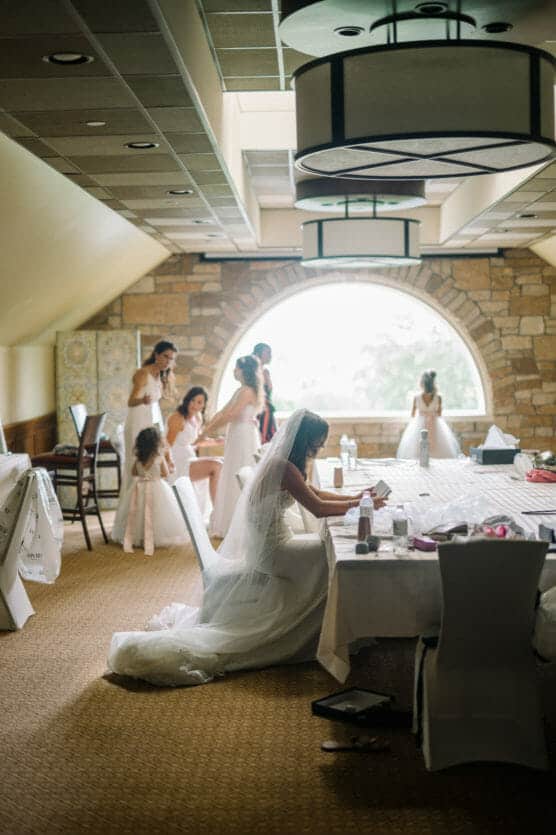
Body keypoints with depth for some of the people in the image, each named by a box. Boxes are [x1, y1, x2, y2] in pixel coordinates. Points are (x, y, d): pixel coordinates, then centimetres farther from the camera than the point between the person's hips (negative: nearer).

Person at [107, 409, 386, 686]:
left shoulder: (280, 461, 12)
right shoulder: (283, 467, -19)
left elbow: (312, 493, 22)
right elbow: (318, 508, -20)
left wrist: (352, 497, 14)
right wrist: (357, 505, -9)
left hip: (266, 543, 10)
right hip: (269, 549, -10)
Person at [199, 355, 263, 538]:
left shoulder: (247, 391, -14)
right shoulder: (240, 391, 15)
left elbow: (230, 416, -19)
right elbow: (223, 411, 15)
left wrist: (209, 431, -14)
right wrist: (207, 426, 7)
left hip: (245, 438, -10)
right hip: (236, 437, 10)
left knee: (240, 481, -5)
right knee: (231, 480, 11)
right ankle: (230, 525, 17)